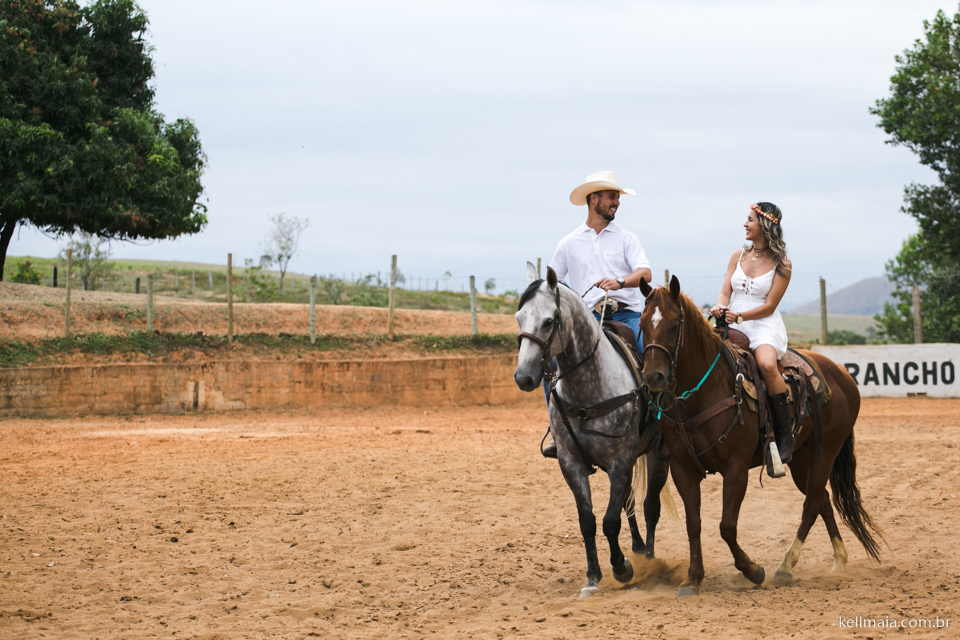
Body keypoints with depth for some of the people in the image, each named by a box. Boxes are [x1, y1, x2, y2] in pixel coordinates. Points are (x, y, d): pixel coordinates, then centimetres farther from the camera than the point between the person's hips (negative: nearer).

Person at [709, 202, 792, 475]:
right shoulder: (739, 256, 13)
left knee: (766, 363, -36)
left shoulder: (781, 265, -2)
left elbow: (769, 306, -6)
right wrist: (720, 307, -14)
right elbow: (726, 292, 9)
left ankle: (785, 434, -25)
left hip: (764, 326, -5)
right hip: (732, 325, 5)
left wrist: (740, 316, -20)